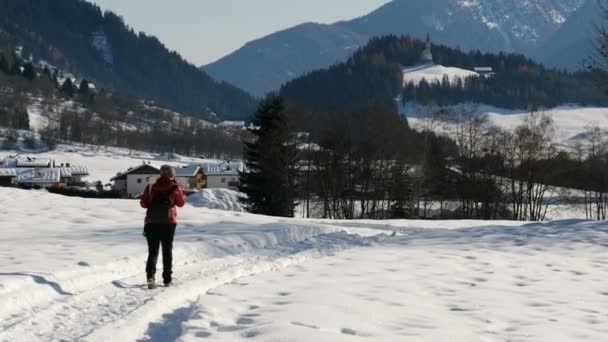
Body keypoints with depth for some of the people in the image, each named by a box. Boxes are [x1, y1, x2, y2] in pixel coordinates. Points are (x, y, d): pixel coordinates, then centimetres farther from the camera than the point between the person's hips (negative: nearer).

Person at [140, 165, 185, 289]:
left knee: (153, 251, 4)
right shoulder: (175, 188, -6)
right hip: (168, 223, -1)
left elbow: (143, 203, 2)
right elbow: (181, 203, 8)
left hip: (152, 222, 1)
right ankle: (167, 279, 11)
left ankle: (150, 275, -17)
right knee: (167, 251, 11)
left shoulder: (151, 188, -2)